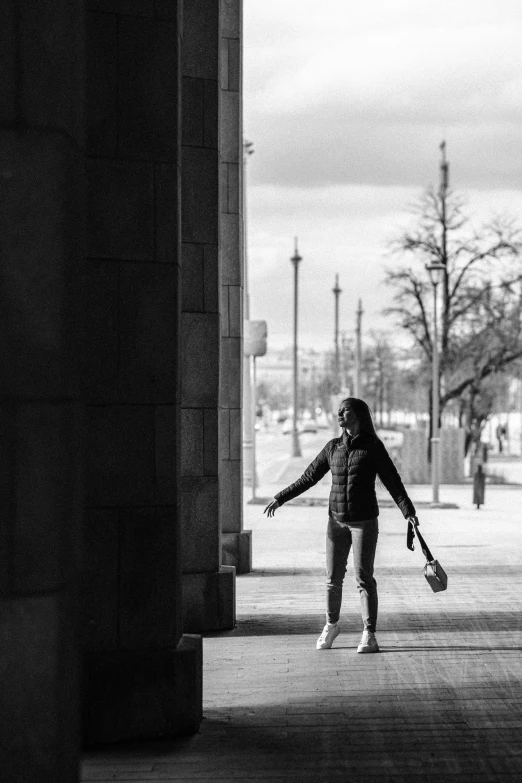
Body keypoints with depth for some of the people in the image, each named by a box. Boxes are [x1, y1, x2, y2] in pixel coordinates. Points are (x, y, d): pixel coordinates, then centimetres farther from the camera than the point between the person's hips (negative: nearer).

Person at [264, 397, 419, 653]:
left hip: (364, 521, -4)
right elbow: (308, 478, 14)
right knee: (333, 577, 9)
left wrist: (408, 512, -18)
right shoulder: (333, 447, 7)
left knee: (364, 578, -7)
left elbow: (393, 482, -7)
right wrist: (280, 498, 14)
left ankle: (369, 635, -3)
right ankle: (331, 625, 30)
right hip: (337, 520, 4)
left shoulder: (373, 447, -4)